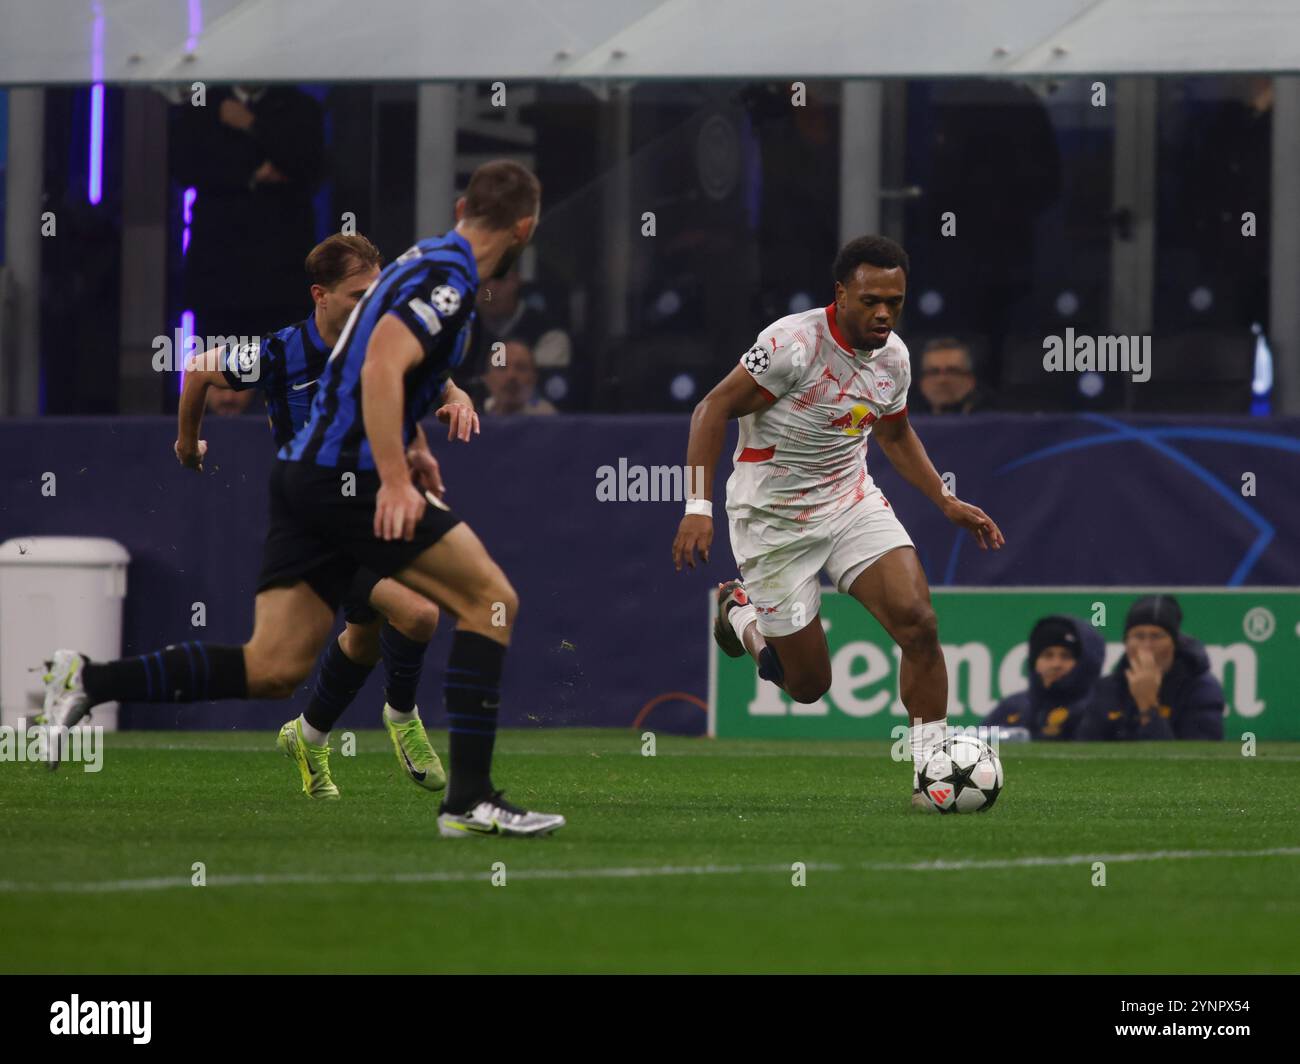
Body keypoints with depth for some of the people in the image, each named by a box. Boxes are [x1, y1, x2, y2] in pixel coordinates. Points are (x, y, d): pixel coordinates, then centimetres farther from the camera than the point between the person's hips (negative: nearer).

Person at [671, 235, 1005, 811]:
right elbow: (713, 408, -19)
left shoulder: (893, 356, -1)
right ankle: (740, 613, 35)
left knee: (918, 619, -20)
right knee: (809, 685, 3)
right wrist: (699, 506, -26)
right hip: (774, 520, -5)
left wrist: (947, 502, 9)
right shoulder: (793, 343, -22)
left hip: (852, 502, 5)